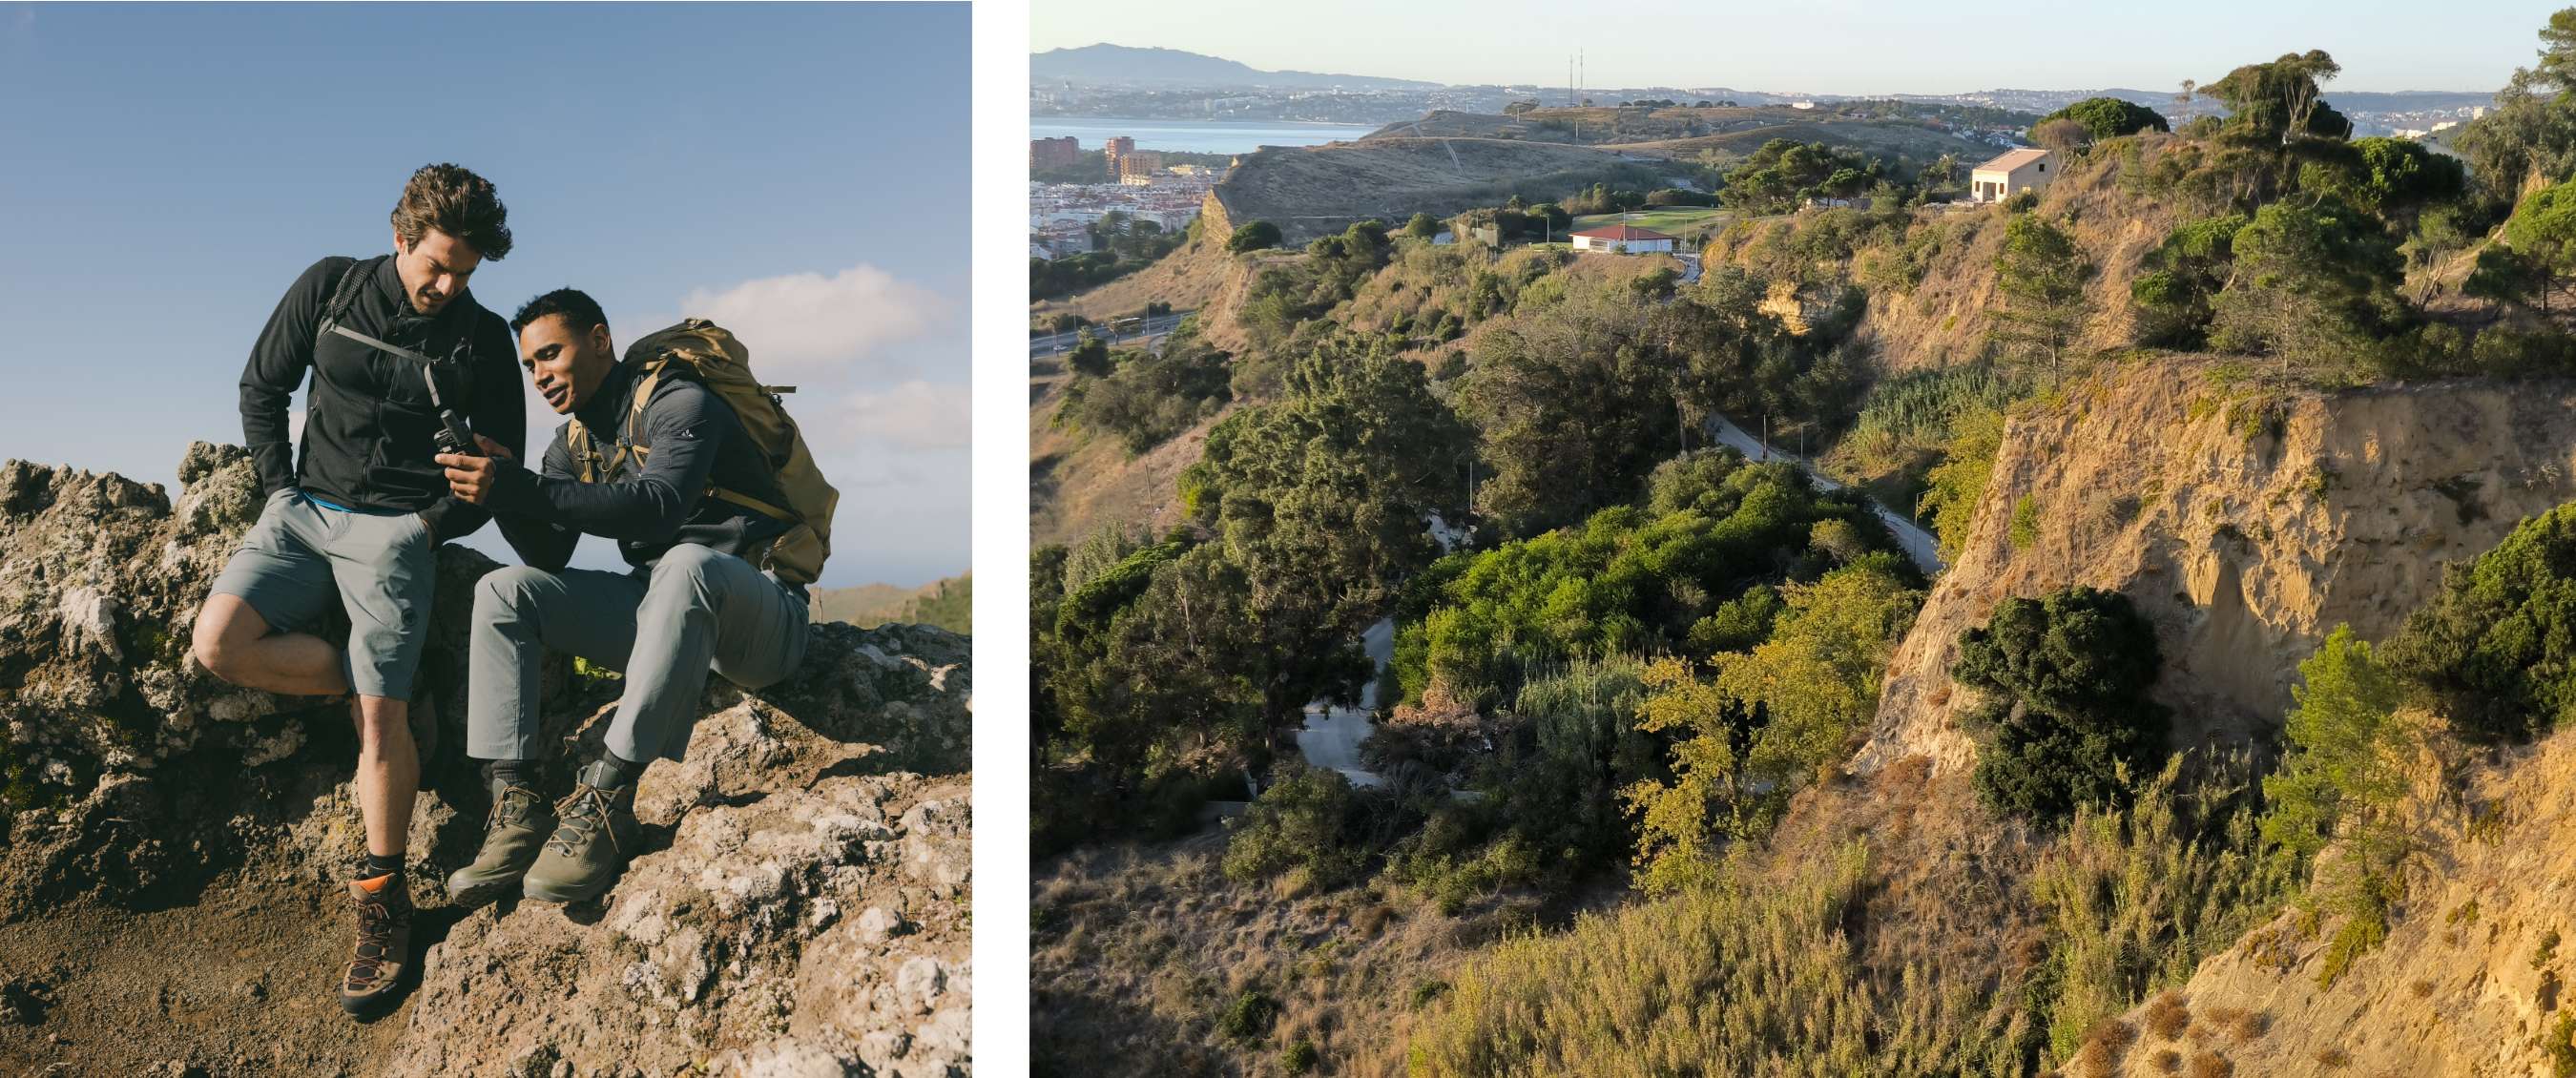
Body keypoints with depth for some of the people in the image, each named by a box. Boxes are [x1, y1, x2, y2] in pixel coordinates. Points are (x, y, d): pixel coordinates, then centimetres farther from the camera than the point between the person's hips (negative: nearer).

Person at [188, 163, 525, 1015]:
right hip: (302, 509, 3)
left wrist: (431, 526, -4)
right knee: (219, 642, -21)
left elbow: (501, 466, 6)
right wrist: (281, 487, 4)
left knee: (380, 714, -14)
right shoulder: (330, 287, 4)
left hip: (395, 530, -3)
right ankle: (378, 683, 0)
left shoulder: (483, 340, 0)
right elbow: (262, 387, 12)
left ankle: (382, 899, -5)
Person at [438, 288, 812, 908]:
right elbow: (547, 556, 3)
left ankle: (606, 800, -38)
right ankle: (516, 806, -19)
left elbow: (659, 505, -30)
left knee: (686, 563, -40)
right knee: (502, 592, -5)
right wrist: (502, 491, -16)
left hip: (758, 612, -7)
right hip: (660, 608, 8)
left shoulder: (680, 404, -10)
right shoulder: (575, 444, 14)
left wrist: (520, 488, -34)